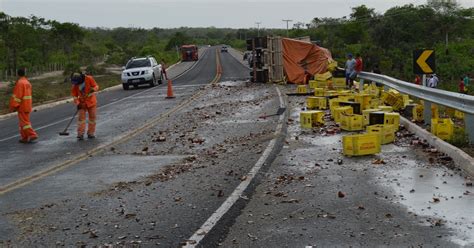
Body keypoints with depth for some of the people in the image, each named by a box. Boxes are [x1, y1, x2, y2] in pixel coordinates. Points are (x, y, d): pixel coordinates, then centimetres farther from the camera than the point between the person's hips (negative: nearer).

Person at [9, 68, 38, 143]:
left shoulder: (20, 83, -15)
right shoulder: (27, 82, 13)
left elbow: (17, 95, -18)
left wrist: (13, 106, -15)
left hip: (22, 106, -9)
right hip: (27, 105, 9)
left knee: (24, 122, -7)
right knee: (24, 121, 13)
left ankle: (32, 135, -14)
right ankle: (25, 138, 14)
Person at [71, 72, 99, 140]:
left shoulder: (89, 79, -17)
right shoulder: (75, 85, -11)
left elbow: (96, 86, -10)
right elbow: (74, 95, -4)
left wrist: (93, 89, -33)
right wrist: (77, 103, -16)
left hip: (91, 101, 0)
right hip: (82, 103, 0)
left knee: (92, 117, 5)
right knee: (81, 117, -7)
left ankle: (90, 133, 17)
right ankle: (80, 134, -5)